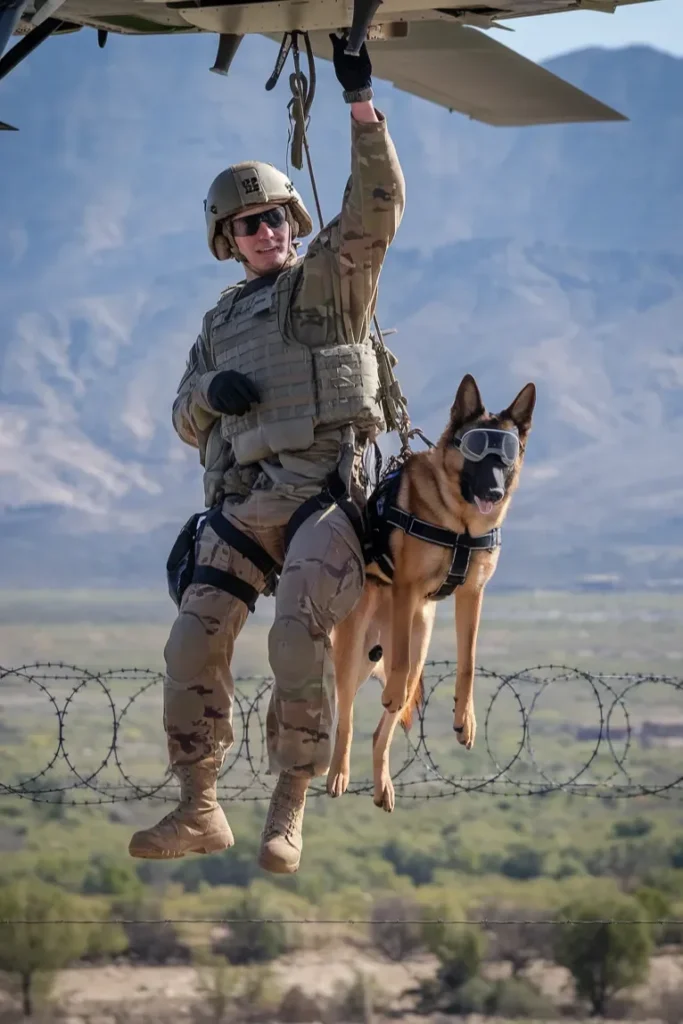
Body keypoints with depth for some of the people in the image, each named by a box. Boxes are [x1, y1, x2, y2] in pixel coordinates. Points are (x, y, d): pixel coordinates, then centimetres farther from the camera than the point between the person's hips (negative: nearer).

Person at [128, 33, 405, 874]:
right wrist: (210, 393, 0)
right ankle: (198, 809, 1)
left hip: (323, 488, -5)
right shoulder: (222, 320, 25)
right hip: (241, 498, 5)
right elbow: (185, 419, 26)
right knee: (193, 643, -8)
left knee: (299, 637, -22)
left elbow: (375, 207, -6)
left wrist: (361, 106, -17)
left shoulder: (328, 280, 10)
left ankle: (289, 808, -12)